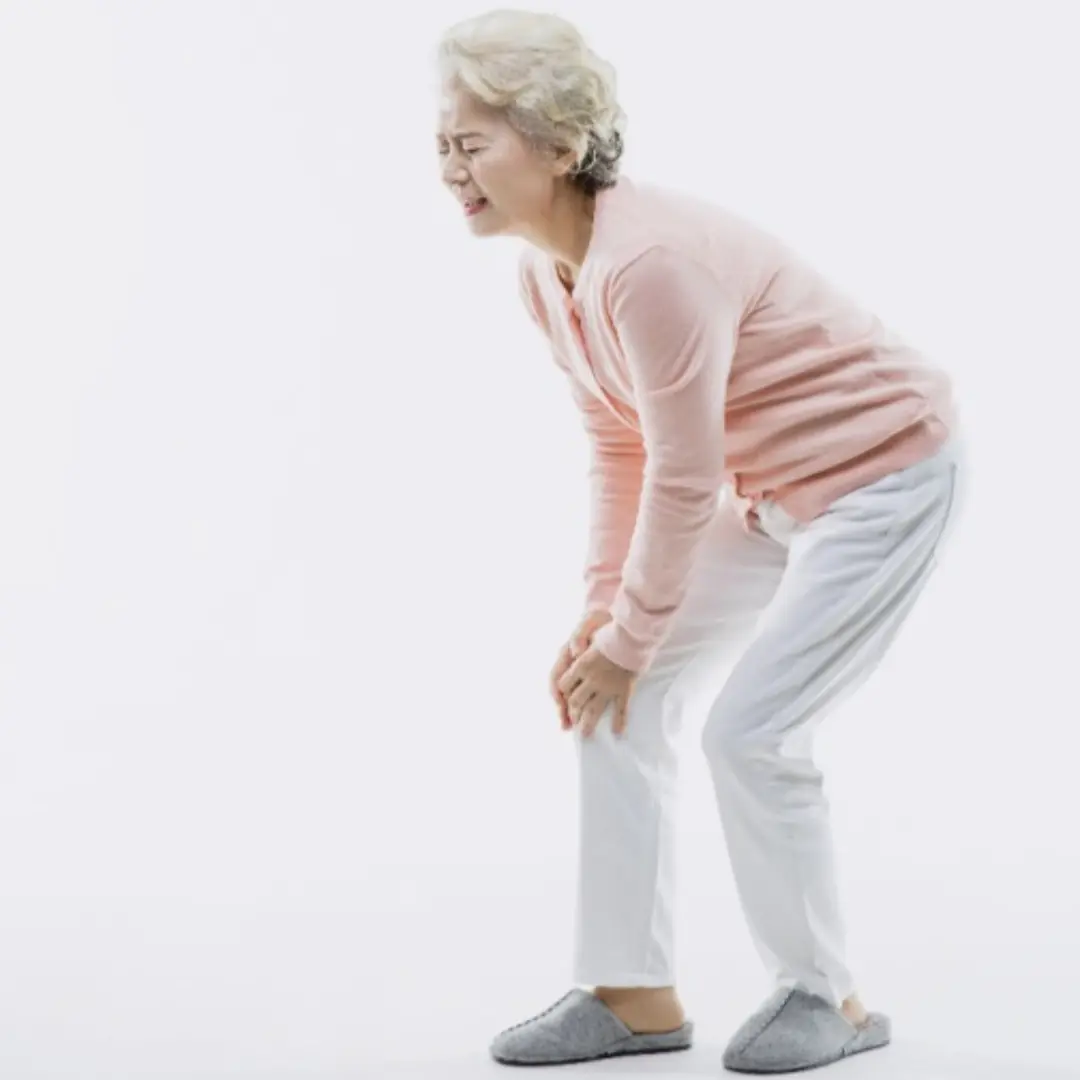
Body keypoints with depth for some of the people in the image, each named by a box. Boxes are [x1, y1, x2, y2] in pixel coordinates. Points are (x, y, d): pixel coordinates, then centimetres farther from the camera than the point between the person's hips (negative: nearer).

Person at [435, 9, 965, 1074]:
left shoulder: (650, 262, -32)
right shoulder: (545, 275, -4)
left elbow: (683, 481, -25)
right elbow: (619, 453, 5)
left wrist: (628, 642, -14)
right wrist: (600, 614, 1)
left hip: (883, 477, -9)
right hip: (766, 494, 9)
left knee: (747, 727, -12)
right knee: (612, 704, 2)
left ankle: (824, 994, 11)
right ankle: (633, 994, 11)